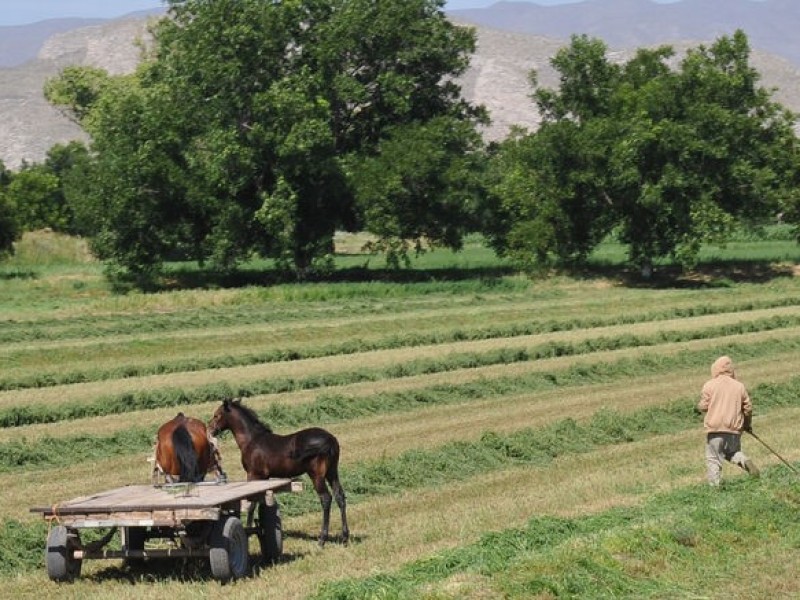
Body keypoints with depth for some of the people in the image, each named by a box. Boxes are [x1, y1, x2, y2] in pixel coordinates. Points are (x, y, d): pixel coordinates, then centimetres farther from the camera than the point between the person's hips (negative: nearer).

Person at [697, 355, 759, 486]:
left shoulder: (709, 385, -3)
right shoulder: (739, 386, 6)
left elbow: (703, 406, -4)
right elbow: (748, 408, 8)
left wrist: (699, 405, 19)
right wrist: (748, 424, 24)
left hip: (715, 428, -3)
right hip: (734, 429, 3)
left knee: (713, 459, 3)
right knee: (733, 452, 23)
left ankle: (715, 485, -5)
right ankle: (744, 461, -6)